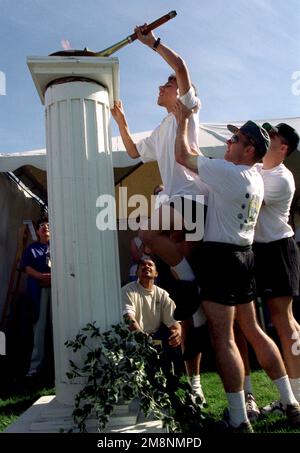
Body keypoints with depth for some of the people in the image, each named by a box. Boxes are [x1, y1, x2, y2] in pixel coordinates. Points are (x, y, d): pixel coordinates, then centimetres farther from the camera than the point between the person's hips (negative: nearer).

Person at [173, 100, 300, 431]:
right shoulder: (255, 178, 13)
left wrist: (182, 121, 10)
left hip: (221, 255, -9)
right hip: (244, 255, 9)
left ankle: (239, 421, 4)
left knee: (223, 339, -4)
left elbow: (183, 157, -3)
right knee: (253, 331, 17)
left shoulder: (228, 172, -13)